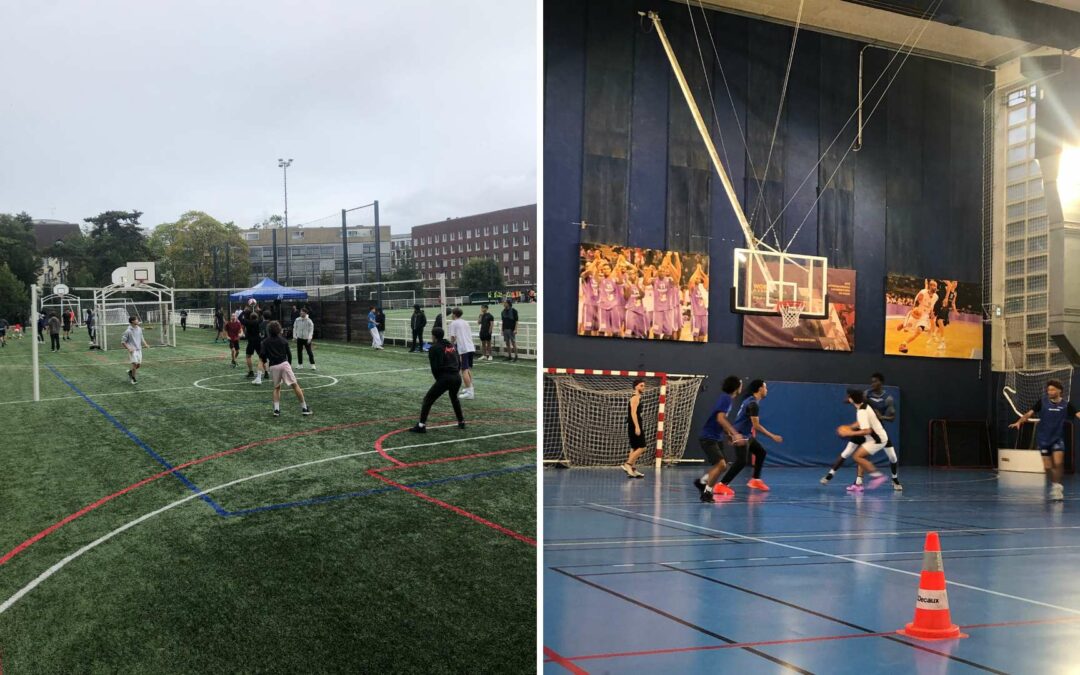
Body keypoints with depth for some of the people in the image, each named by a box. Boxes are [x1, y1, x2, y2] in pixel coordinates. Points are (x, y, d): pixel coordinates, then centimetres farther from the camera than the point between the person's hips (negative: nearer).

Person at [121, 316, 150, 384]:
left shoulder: (139, 329, 7)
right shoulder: (128, 331, -12)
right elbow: (123, 341, -7)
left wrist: (145, 344, 3)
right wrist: (129, 348, -16)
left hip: (139, 349, 6)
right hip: (132, 350, -6)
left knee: (139, 364, 6)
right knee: (135, 363, -15)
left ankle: (130, 371, 36)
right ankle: (133, 378, 3)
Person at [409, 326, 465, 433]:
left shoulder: (434, 348, -1)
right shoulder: (452, 346, 18)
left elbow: (435, 367, -6)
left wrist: (438, 379, 8)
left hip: (445, 378, -7)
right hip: (457, 378, 7)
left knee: (428, 399, 0)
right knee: (454, 398, 33)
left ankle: (421, 426, -8)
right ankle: (461, 422, 37)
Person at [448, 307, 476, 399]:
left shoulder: (453, 323, -1)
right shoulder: (465, 322, 19)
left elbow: (453, 337, -7)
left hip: (462, 349, -7)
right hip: (471, 347, 7)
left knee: (465, 370, -9)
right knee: (469, 369, 21)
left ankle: (469, 392, -15)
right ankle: (470, 388, 29)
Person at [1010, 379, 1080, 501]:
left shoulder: (1066, 404, -5)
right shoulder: (1042, 401, -6)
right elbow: (1029, 413, -7)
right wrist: (1019, 422, -20)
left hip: (1058, 439, -1)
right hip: (1043, 439, 1)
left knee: (1058, 463, -18)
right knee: (1047, 467, 3)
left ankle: (1057, 486, 1)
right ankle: (1054, 486, 25)